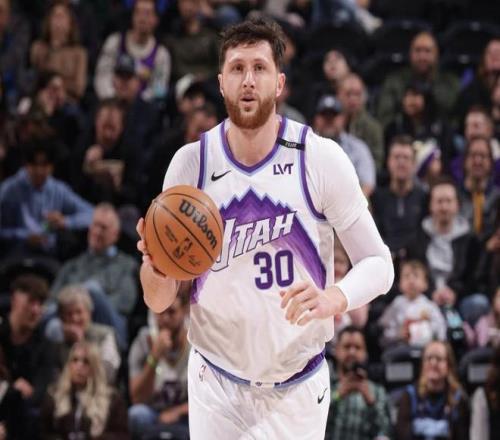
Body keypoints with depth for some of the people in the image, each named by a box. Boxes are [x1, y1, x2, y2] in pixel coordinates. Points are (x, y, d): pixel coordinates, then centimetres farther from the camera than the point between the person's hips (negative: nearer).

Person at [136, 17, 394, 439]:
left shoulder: (322, 158, -11)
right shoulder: (190, 162, -7)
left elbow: (377, 262, -7)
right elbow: (159, 301, -3)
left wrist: (335, 297, -28)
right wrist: (157, 265, -27)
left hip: (299, 385, 0)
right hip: (217, 384, 0)